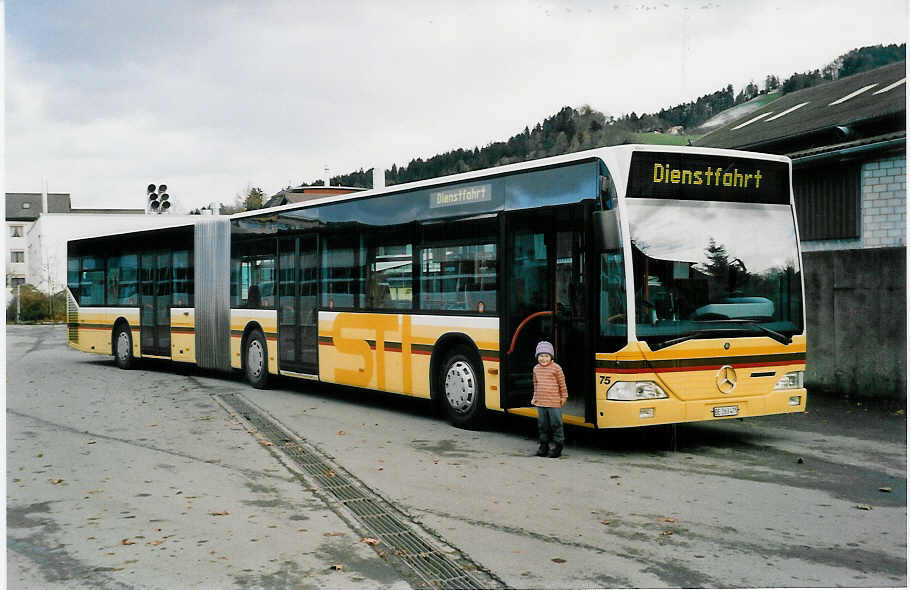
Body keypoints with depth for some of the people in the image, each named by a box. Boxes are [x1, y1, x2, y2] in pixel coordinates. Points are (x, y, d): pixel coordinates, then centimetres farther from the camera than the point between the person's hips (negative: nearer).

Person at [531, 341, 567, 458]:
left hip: (554, 402, -5)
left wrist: (563, 396, 2)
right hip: (540, 402, 5)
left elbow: (562, 384, 0)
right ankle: (543, 445, 21)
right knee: (542, 424, 11)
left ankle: (558, 445, 8)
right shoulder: (536, 369, 9)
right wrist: (535, 397, 19)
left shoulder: (556, 368, -7)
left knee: (556, 424, -1)